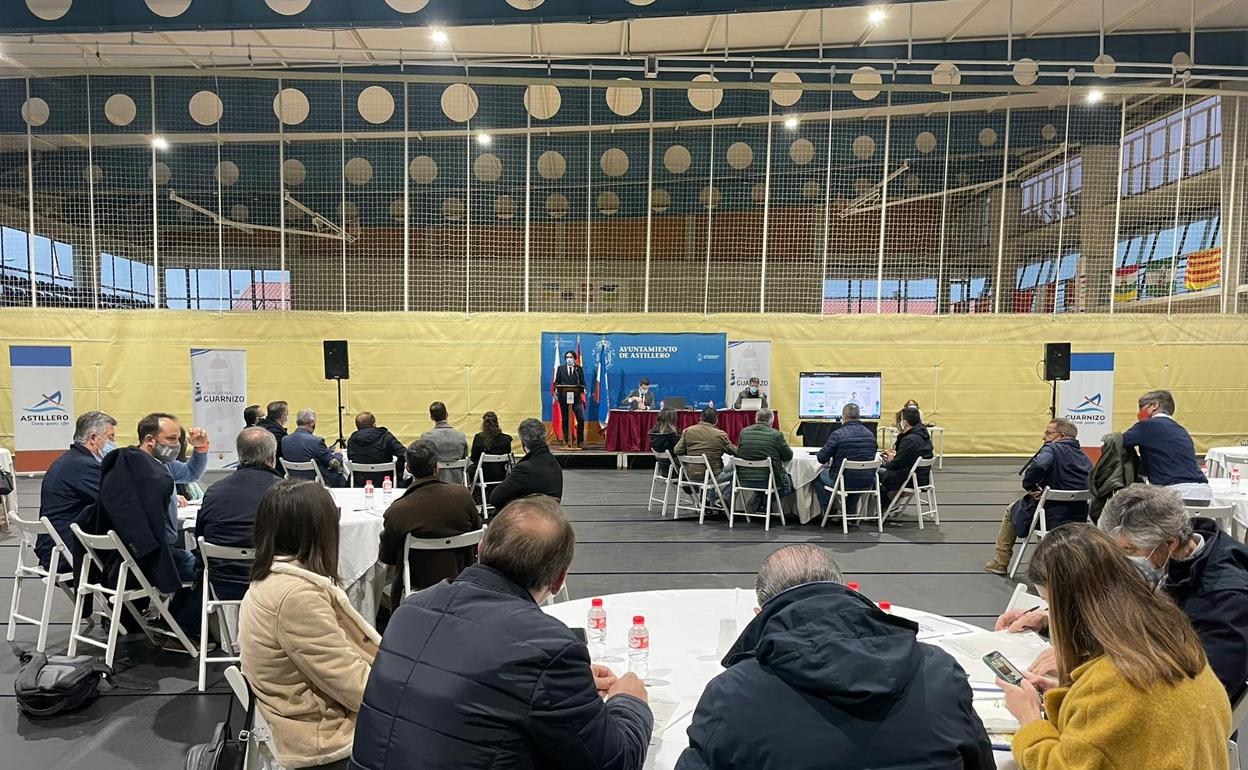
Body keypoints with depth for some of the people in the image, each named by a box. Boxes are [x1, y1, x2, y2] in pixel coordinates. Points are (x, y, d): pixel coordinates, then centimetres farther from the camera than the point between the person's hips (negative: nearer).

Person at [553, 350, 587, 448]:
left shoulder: (579, 369, 10)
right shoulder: (560, 368, 11)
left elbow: (582, 382, 8)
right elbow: (557, 382, 8)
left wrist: (582, 389, -12)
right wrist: (557, 390, -9)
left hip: (576, 397, 0)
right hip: (563, 397, 1)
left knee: (581, 419, -9)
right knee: (565, 420, 5)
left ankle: (580, 441, 0)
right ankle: (566, 441, 11)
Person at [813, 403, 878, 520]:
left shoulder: (837, 434, -15)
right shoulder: (870, 434, 2)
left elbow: (822, 458, -11)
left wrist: (818, 455, 15)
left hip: (845, 482, -5)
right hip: (867, 483, 5)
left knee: (819, 476, 24)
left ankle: (828, 511, 25)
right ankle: (851, 514, 37)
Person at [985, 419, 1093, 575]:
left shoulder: (1053, 448, -13)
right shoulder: (1085, 457, 10)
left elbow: (1038, 466, -34)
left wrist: (1030, 486, -16)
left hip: (1053, 519, -7)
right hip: (1079, 520, 7)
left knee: (1012, 511, 21)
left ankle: (1000, 563, 29)